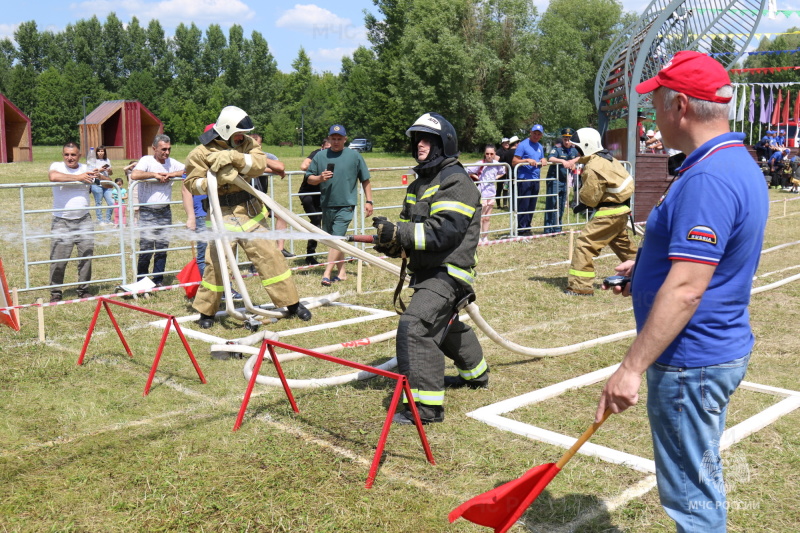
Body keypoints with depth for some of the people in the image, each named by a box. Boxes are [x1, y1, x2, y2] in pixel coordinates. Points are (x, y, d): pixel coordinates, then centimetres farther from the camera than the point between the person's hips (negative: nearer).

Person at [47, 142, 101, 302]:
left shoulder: (86, 169, 11)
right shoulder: (57, 166, 1)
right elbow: (53, 177, -23)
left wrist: (100, 176, -8)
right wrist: (78, 177, -16)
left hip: (84, 221, 3)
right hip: (62, 222, -3)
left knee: (86, 257, 4)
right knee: (58, 259, -4)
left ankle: (84, 290, 17)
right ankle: (55, 293, 7)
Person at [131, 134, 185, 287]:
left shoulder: (172, 163, 9)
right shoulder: (146, 161, -7)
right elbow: (134, 175, -24)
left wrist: (171, 174, -9)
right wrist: (155, 174, -15)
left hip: (165, 211, 5)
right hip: (147, 212, -5)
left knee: (163, 248, 7)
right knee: (146, 249, -6)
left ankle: (158, 280, 17)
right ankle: (141, 281, 8)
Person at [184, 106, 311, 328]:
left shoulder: (246, 144, 6)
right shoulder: (201, 153, -3)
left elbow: (259, 164, -10)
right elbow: (191, 183, -2)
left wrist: (234, 157, -22)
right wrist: (212, 181, -20)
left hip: (251, 211, 3)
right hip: (223, 215, -3)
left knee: (269, 255, 3)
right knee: (216, 262, -3)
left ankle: (292, 303, 12)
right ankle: (206, 311, 14)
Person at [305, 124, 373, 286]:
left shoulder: (354, 156, 2)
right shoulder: (320, 156, 7)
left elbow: (365, 180, 6)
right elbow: (309, 178, 9)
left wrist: (369, 201, 3)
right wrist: (320, 178, -12)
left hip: (346, 205, -4)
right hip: (326, 204, 4)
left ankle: (327, 274, -11)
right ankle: (342, 273, 21)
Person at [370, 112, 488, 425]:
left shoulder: (456, 182, -14)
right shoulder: (421, 183, 16)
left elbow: (445, 231, -25)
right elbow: (412, 228, 16)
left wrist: (398, 233, -30)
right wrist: (393, 243, -7)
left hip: (448, 271, -10)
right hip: (427, 270, 10)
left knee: (415, 326, -23)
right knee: (446, 326, 27)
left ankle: (427, 406, -18)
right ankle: (475, 374, 52)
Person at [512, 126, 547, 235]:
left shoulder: (540, 147, 17)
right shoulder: (523, 145, -5)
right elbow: (514, 162, -10)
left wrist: (543, 160, 4)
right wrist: (527, 160, -21)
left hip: (535, 180, 7)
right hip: (524, 179, -7)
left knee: (532, 206, 9)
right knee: (523, 205, -7)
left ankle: (527, 228, 18)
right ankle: (521, 229, -3)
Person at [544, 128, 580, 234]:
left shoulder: (574, 149, 7)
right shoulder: (557, 148, -11)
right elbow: (550, 158, -27)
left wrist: (574, 161, 0)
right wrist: (562, 161, -41)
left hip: (565, 180, 7)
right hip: (554, 179, -7)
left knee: (561, 205, 13)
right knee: (552, 204, -8)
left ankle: (557, 228, 23)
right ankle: (549, 230, -5)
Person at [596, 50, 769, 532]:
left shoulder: (708, 180, -25)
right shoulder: (737, 162, 9)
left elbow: (685, 290, -30)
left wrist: (632, 367, -27)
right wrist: (646, 267, 16)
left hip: (691, 363, -11)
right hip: (720, 350, 11)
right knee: (703, 481, 25)